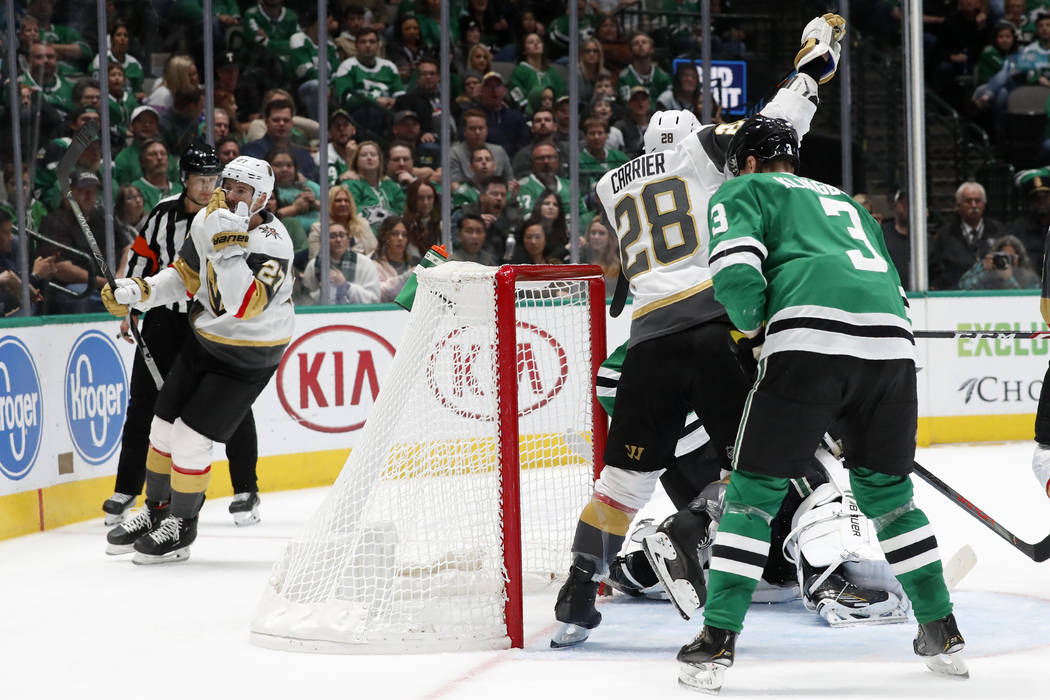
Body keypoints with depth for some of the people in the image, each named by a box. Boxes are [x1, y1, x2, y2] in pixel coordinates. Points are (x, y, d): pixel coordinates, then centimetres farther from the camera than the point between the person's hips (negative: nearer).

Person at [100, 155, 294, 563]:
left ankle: (181, 527, 12)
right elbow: (184, 276, 6)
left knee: (190, 439, -8)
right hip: (205, 340, 7)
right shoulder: (207, 220, -7)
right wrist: (138, 291, -9)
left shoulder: (272, 244, -28)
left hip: (249, 356, -7)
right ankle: (156, 511, 33)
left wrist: (229, 245, -44)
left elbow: (242, 306, -39)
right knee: (164, 427, 12)